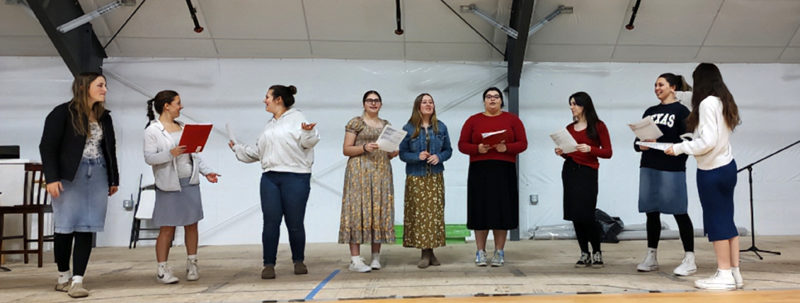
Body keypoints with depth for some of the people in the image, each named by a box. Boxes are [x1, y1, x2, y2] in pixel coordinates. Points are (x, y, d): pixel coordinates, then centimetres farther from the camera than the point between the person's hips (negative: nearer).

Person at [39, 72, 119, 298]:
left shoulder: (104, 117, 13)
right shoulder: (63, 113, -3)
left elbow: (110, 150, 19)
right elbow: (47, 147, -6)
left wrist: (114, 179, 19)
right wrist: (51, 178, -15)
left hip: (97, 177, 4)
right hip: (70, 177, -4)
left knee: (86, 229, 0)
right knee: (66, 227, 1)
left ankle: (77, 280, 3)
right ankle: (63, 277, 19)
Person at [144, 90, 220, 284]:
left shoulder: (183, 127, 14)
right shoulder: (153, 130, -4)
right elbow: (149, 158, -12)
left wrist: (206, 171, 5)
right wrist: (171, 154, -25)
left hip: (190, 182, 6)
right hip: (169, 186, -6)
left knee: (191, 224, 7)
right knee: (167, 228, -1)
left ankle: (192, 265, 17)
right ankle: (162, 270, 8)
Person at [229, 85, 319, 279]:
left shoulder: (296, 117, 0)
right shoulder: (270, 125, 23)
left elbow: (308, 142, -12)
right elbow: (258, 151, 28)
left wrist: (307, 131, -31)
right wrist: (238, 148, 30)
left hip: (295, 177, -6)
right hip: (270, 178, 6)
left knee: (295, 223, 1)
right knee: (271, 222, 1)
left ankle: (299, 261, 18)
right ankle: (269, 264, 6)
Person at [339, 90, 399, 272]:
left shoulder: (386, 125, 17)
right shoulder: (356, 123, 3)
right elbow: (346, 149, -2)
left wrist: (394, 152, 0)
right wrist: (364, 148, -16)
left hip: (382, 171, 5)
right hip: (360, 171, -5)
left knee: (379, 210, 2)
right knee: (358, 210, -9)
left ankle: (376, 257, 9)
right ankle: (355, 259, -10)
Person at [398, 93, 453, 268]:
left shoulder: (441, 127, 7)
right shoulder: (408, 129, 1)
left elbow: (448, 150, 9)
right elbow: (402, 153, 0)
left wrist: (439, 157, -11)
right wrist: (418, 156, -17)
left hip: (435, 177, 2)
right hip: (416, 177, -2)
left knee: (434, 212, 0)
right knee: (419, 213, -3)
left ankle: (430, 251, 8)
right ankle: (425, 253, 3)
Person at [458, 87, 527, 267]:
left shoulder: (512, 119, 10)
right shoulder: (473, 121, 9)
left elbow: (523, 143, 4)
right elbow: (462, 145, 5)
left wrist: (506, 147, -14)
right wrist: (478, 148, -13)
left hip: (504, 171, 0)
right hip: (479, 171, 0)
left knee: (502, 210, 0)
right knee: (480, 210, 0)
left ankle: (499, 252, 10)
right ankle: (480, 252, 9)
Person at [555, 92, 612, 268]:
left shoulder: (598, 126, 0)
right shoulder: (569, 128, 13)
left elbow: (608, 153, -3)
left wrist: (590, 149, -18)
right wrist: (562, 153, 0)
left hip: (588, 172, -5)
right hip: (570, 171, 5)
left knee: (586, 215, -10)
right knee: (575, 215, 3)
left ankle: (597, 252, 10)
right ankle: (584, 254, 13)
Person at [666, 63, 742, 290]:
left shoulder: (707, 103, -15)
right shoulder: (723, 101, 11)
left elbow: (708, 142, -20)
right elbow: (717, 137, 10)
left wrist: (679, 148, -11)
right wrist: (690, 141, 14)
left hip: (712, 170, -9)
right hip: (727, 166, 9)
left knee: (716, 222, -2)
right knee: (727, 221, 11)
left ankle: (724, 275, 4)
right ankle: (735, 273, 15)